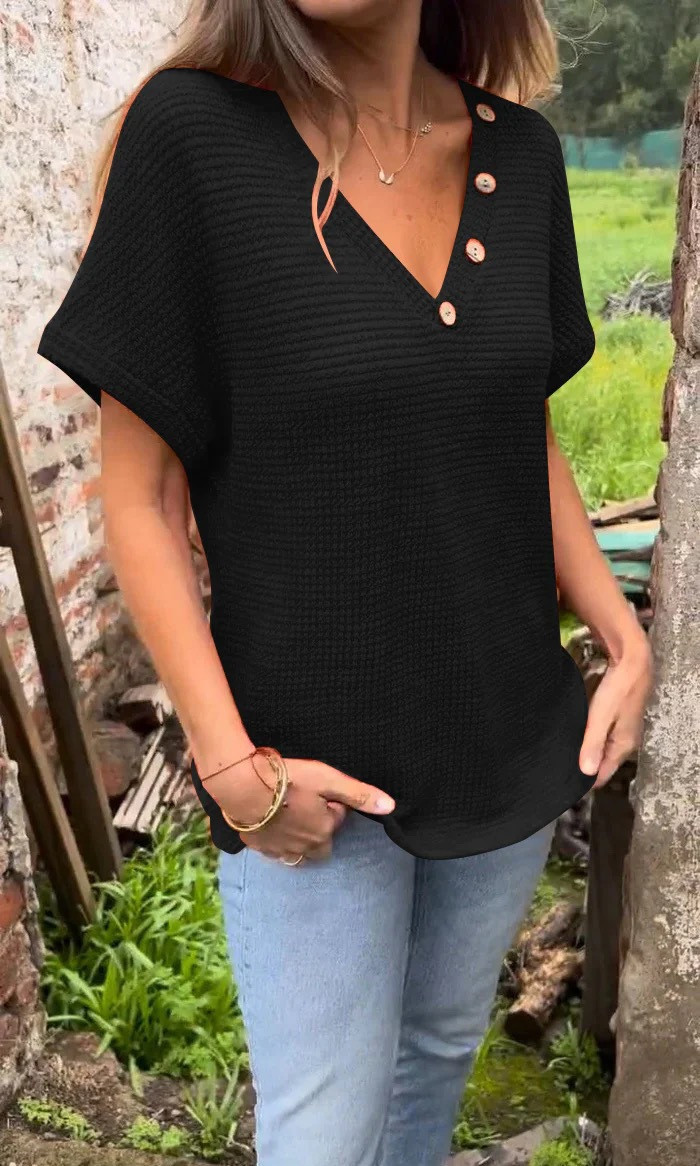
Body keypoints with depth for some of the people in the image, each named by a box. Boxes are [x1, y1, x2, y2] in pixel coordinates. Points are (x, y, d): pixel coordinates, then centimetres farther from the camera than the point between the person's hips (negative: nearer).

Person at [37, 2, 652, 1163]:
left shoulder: (521, 155, -1)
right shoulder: (191, 134, -14)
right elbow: (141, 499, -11)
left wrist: (625, 639, 0)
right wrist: (230, 761, -15)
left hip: (509, 738, 5)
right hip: (309, 770, -4)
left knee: (443, 1040, 24)